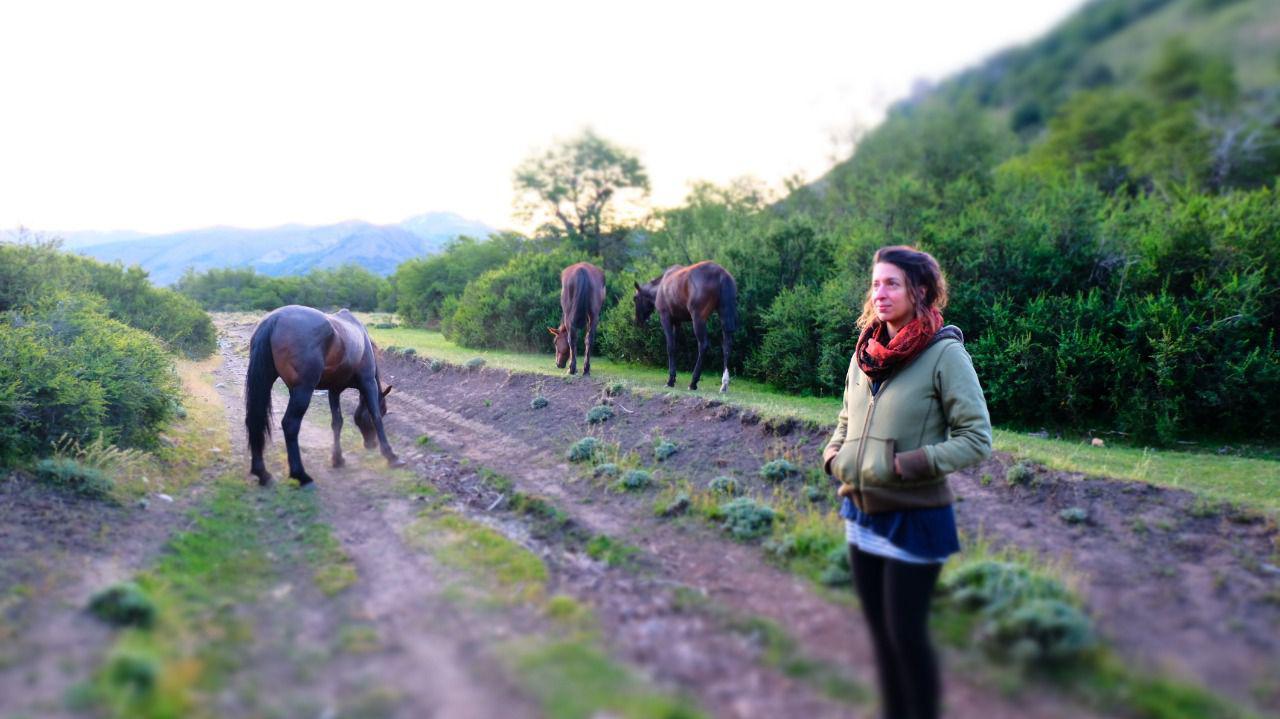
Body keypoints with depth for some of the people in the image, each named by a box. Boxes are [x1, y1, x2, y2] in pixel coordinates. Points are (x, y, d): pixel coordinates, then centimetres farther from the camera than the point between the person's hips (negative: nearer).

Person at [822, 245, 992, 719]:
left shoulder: (945, 353, -13)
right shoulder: (865, 352, 5)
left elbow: (977, 439, -15)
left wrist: (905, 466, -21)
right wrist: (834, 456, -1)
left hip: (914, 518, -6)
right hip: (862, 513, 6)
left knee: (906, 635, 3)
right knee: (879, 631, 17)